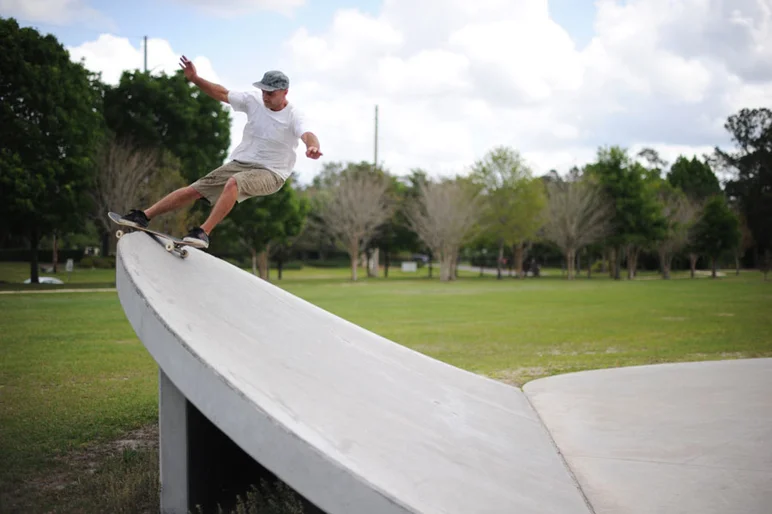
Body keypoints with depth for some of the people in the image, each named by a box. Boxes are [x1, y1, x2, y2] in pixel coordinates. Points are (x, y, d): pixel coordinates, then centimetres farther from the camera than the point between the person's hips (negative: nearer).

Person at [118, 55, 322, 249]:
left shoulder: (293, 116, -16)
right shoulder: (253, 100, -2)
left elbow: (306, 134, -36)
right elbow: (223, 94, 7)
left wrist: (312, 146, -60)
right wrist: (195, 79, -3)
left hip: (270, 174, -5)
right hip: (240, 162, 6)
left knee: (233, 182, -37)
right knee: (194, 190, -2)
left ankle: (204, 232, -36)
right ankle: (145, 216, 9)